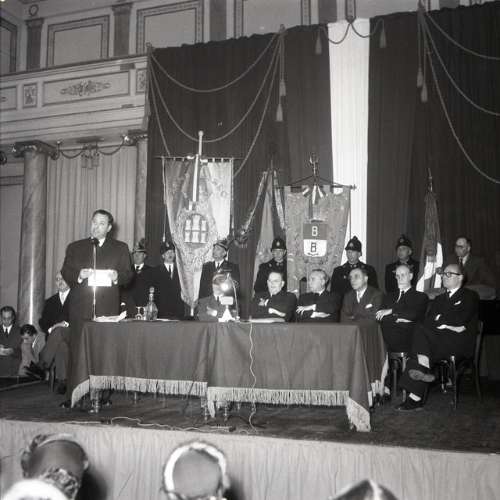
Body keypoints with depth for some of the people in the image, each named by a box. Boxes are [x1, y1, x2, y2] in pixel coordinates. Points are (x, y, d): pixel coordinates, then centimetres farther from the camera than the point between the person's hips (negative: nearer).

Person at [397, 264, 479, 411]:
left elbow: (461, 319, -7)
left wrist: (440, 319, 2)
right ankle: (424, 368, -41)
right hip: (439, 339, 5)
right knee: (420, 330, -28)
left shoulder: (470, 296, 12)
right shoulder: (439, 299, 29)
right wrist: (448, 325, -6)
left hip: (460, 342, -5)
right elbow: (428, 320, 10)